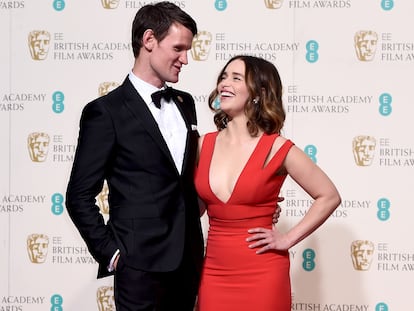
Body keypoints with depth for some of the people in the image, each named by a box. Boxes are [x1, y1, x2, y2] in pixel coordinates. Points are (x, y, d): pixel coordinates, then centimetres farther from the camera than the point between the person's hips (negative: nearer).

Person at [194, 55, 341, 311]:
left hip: (261, 274, -4)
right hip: (214, 272, 4)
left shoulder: (276, 148, -7)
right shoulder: (204, 145, 4)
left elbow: (329, 197, -2)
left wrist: (288, 239, -6)